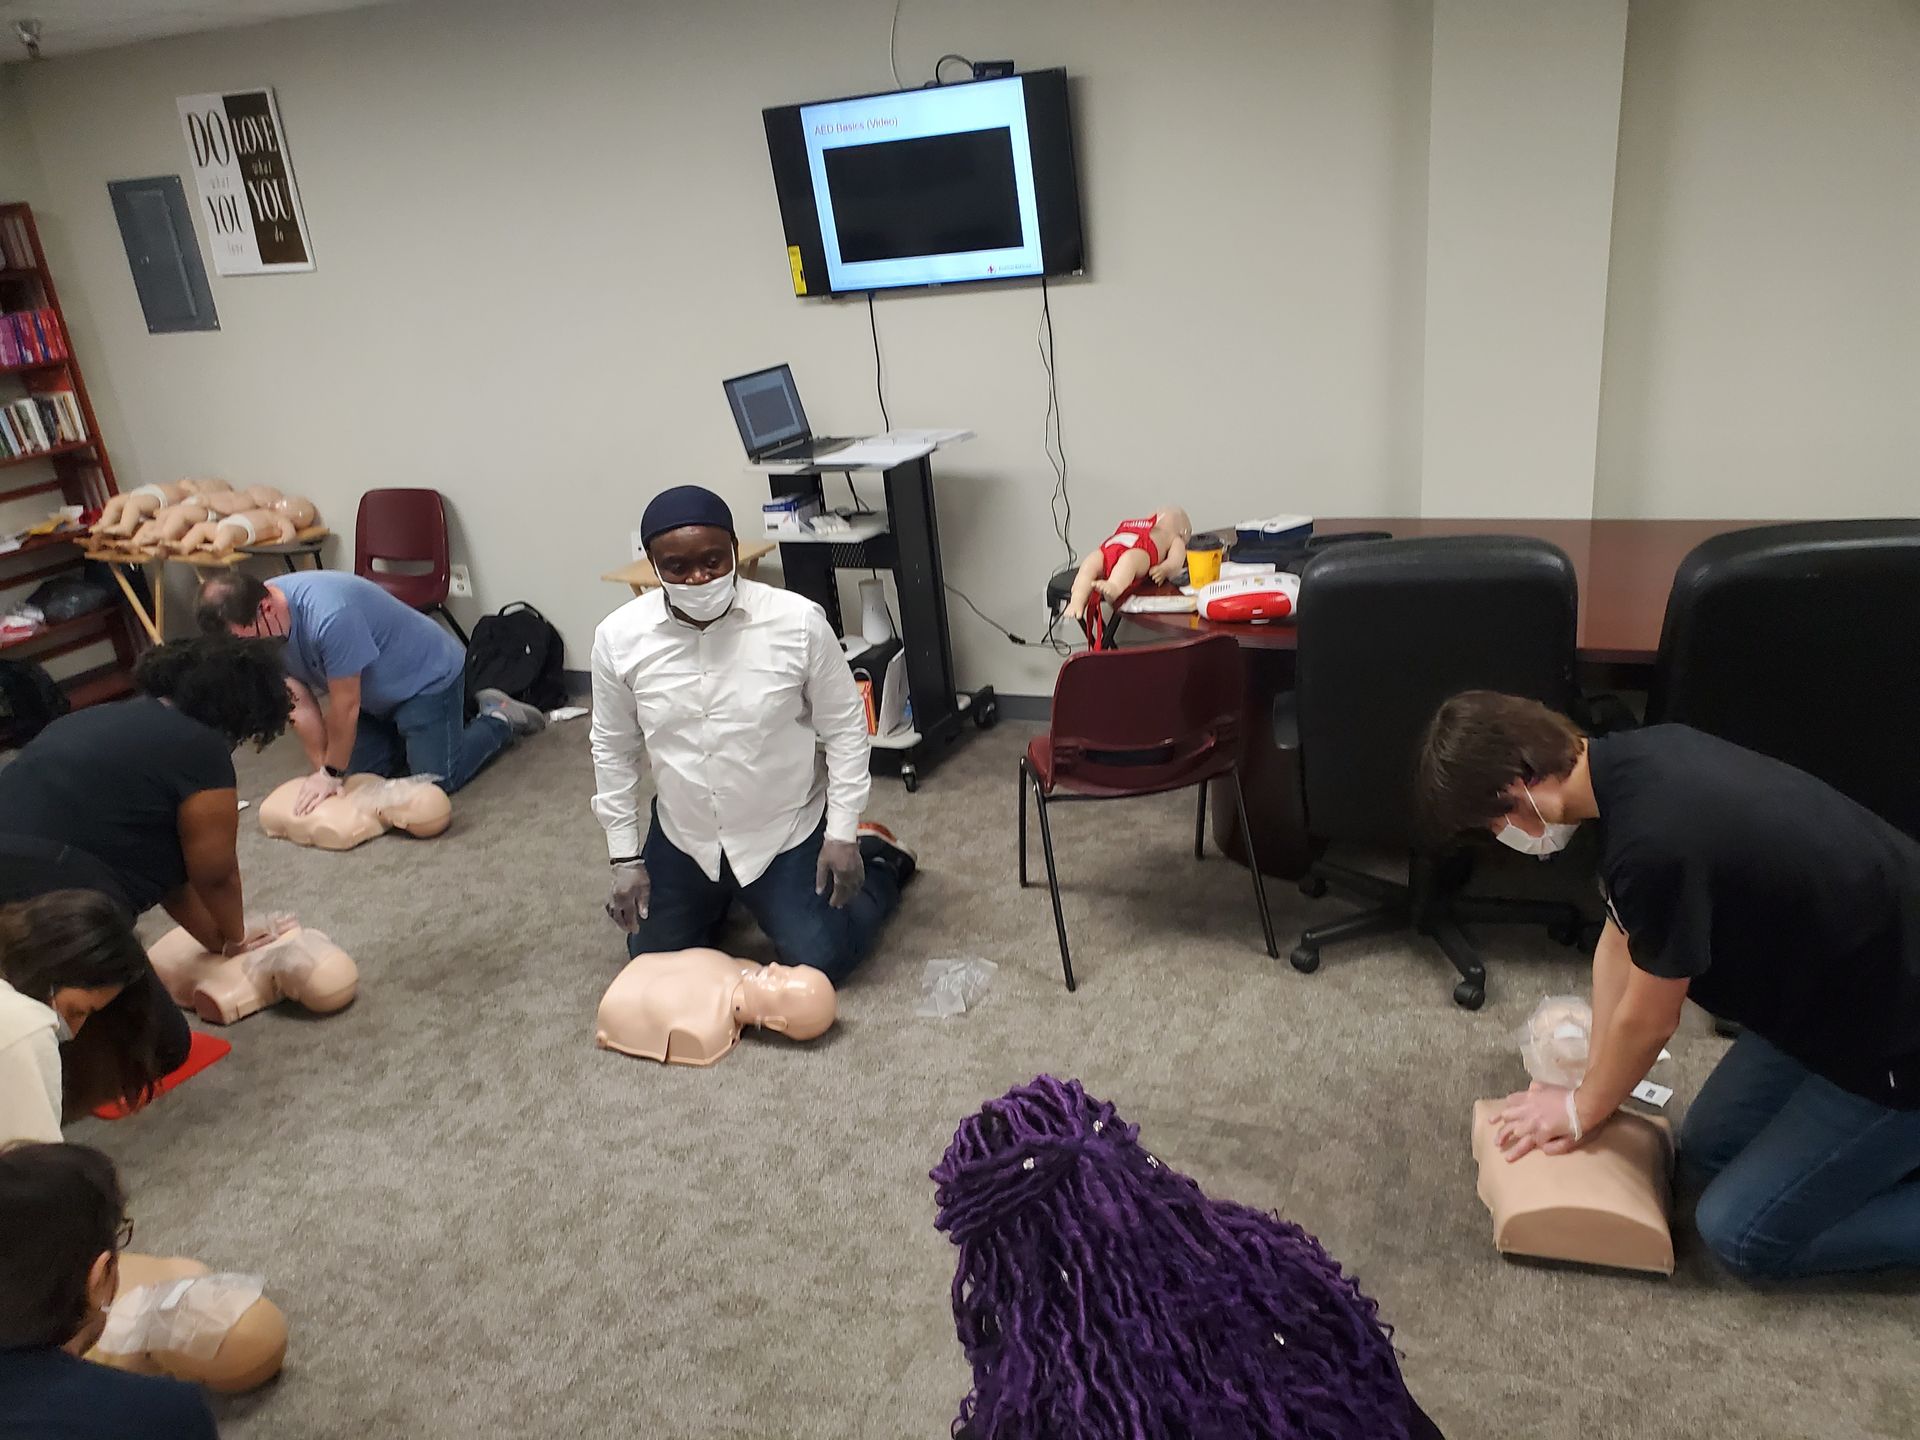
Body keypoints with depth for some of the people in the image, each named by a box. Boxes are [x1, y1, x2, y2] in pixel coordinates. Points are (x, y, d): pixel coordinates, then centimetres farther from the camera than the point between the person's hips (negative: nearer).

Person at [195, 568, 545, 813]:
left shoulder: (328, 615, -40)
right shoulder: (260, 625, -14)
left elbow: (345, 706, -29)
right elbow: (301, 705, -9)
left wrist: (331, 774, -17)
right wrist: (322, 770, -13)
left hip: (428, 676, -8)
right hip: (378, 695, 8)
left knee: (437, 781, -10)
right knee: (362, 771, 11)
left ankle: (500, 719, 13)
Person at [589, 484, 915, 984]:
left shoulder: (799, 621, -23)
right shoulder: (619, 637, -15)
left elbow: (844, 728, -10)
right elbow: (614, 750, -1)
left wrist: (841, 835, -10)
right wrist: (625, 859, 1)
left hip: (784, 832, -3)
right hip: (683, 836, 3)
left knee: (818, 965, 1)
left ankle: (878, 862, 27)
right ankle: (720, 898, 43)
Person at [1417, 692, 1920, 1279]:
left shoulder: (1658, 843, -35)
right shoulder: (1637, 756, -8)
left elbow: (1648, 1020, -18)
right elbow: (1620, 939, 3)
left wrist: (1582, 1111, 0)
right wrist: (1594, 1089, 5)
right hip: (1829, 988, 8)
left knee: (1740, 1234, -2)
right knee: (1707, 1157, 15)